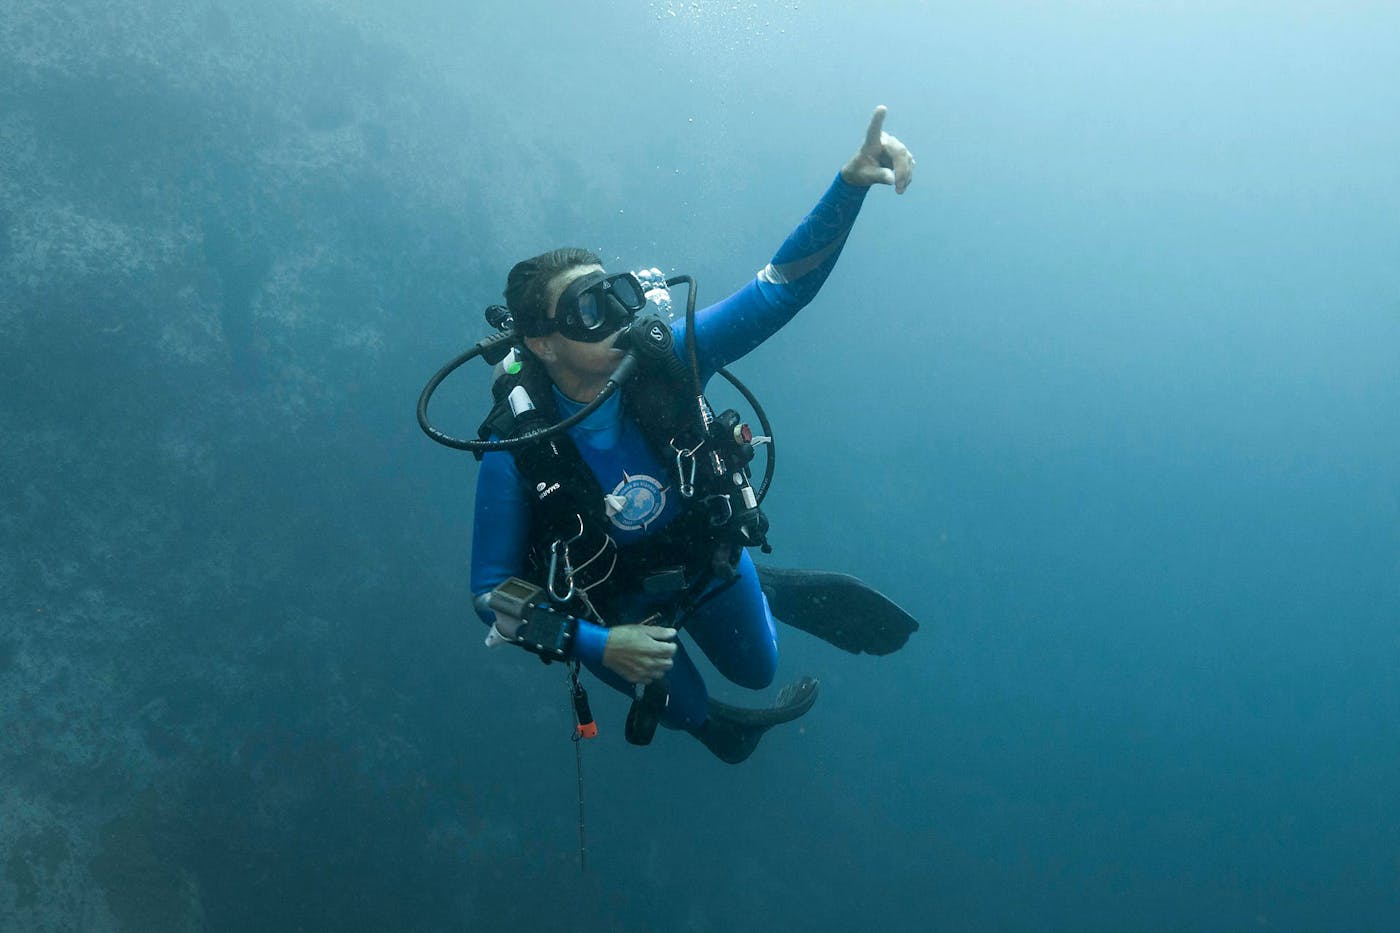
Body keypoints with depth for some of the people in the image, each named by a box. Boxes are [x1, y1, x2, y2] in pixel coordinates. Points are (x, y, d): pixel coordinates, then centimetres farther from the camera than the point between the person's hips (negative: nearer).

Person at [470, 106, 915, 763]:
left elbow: (780, 287, -35)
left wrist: (851, 182, -49)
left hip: (708, 556, 2)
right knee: (691, 712, 23)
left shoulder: (665, 358, -31)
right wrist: (597, 644, -38)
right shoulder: (517, 454, -36)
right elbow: (493, 594, -27)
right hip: (615, 607, -2)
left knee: (757, 672, 29)